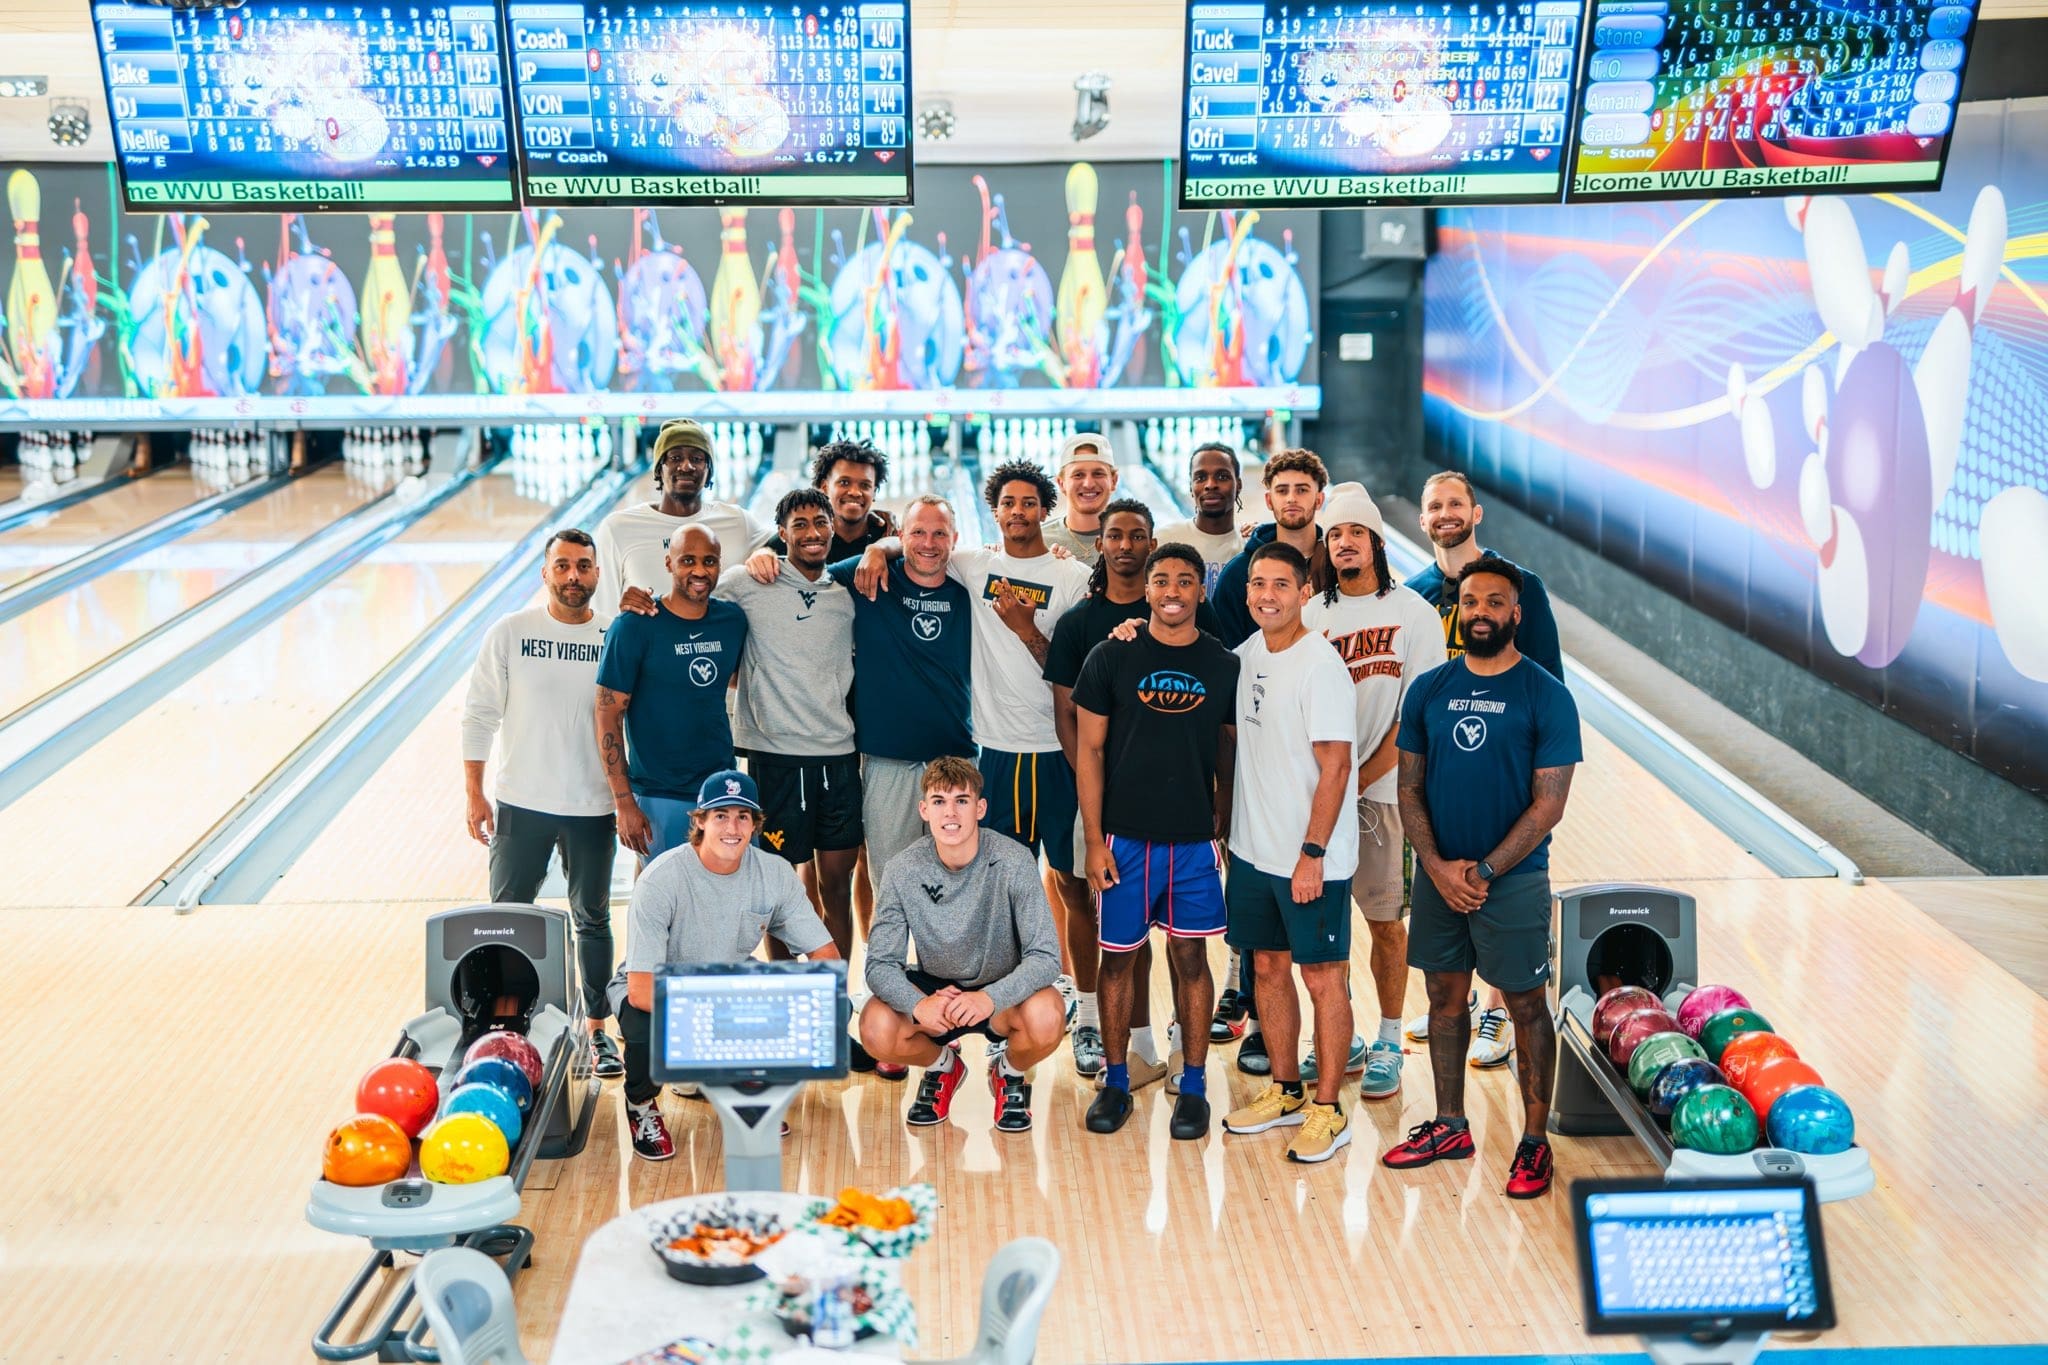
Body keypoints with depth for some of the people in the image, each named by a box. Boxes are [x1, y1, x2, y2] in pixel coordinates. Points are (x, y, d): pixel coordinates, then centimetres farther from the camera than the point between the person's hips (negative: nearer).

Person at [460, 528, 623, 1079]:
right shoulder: (509, 635, -3)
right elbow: (479, 716, 0)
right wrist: (475, 794, -4)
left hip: (592, 808, 1)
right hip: (521, 806, 0)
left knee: (593, 920, 11)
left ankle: (597, 1031, 22)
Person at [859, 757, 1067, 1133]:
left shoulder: (1013, 862, -20)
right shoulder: (902, 871, -14)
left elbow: (1045, 957, -23)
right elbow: (880, 963, -14)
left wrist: (991, 997, -41)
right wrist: (917, 1004, -36)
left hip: (1003, 992, -1)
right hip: (934, 987, 2)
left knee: (1045, 1017, -35)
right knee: (876, 1028, -28)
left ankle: (1010, 1072, 5)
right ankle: (941, 1065, 10)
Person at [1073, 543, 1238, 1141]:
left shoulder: (1224, 664, 3)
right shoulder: (1111, 658, -1)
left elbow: (1229, 752, 9)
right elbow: (1089, 750, 0)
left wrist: (1223, 824, 1)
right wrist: (1093, 840, -4)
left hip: (1195, 840, 1)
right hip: (1125, 838, 0)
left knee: (1191, 958, 6)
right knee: (1119, 957, 7)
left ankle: (1193, 1085, 17)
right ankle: (1116, 1081, 20)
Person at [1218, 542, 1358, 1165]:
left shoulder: (1319, 665, -15)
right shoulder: (1251, 651, 7)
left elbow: (1335, 767, -17)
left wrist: (1312, 854, -19)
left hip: (1311, 857, -7)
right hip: (1254, 849, 8)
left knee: (1323, 978, 2)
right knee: (1268, 968, 15)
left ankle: (1327, 1109, 12)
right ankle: (1285, 1091, 29)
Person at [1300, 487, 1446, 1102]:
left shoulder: (1411, 612, -2)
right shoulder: (1311, 615, 8)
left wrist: (1360, 780, -12)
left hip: (1384, 788, -3)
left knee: (1385, 919, 3)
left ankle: (1388, 1046, 14)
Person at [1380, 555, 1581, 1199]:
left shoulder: (1546, 696, -8)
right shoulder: (1429, 690, 3)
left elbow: (1549, 803, -10)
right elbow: (1410, 788, 5)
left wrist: (1484, 870, -15)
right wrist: (1438, 867, -8)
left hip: (1514, 880, -4)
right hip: (1437, 876, 4)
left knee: (1527, 1006, 5)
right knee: (1445, 999, 13)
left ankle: (1535, 1141, 16)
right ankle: (1448, 1127, 27)